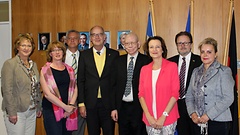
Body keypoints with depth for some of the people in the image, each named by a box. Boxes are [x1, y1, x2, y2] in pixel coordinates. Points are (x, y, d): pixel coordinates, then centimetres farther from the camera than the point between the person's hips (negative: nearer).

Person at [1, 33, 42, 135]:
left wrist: (39, 107, 14)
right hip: (17, 112, -6)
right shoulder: (10, 64, -9)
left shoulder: (33, 65, 12)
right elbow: (7, 90, -14)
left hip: (32, 111, 6)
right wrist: (11, 112, -17)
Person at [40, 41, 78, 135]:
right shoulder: (45, 70, -4)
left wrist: (71, 105, -8)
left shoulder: (69, 69, 11)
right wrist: (65, 107, -12)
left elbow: (75, 89, 8)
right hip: (51, 111, -4)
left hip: (69, 111, 4)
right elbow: (47, 94, -11)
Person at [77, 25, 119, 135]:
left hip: (109, 102, 0)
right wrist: (81, 103, -2)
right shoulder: (84, 55, 4)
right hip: (90, 103, 1)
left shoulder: (114, 54, 2)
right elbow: (80, 80, 3)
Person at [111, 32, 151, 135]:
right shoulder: (119, 61, 7)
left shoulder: (146, 61, -5)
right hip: (122, 107, 4)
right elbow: (115, 85, 8)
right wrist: (114, 107, 3)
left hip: (139, 107, -3)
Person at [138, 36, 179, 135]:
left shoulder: (172, 66, -3)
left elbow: (175, 93, -6)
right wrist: (148, 116, -6)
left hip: (168, 119, -2)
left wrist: (163, 116, -11)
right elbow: (141, 94, 5)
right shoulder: (144, 69, 7)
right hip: (150, 120, 3)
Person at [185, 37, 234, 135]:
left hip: (218, 122, -4)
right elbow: (189, 96, 11)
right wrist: (192, 113, -4)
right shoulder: (196, 72, 11)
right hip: (198, 122, 4)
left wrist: (208, 115, -14)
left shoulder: (224, 71, -4)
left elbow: (228, 98, -11)